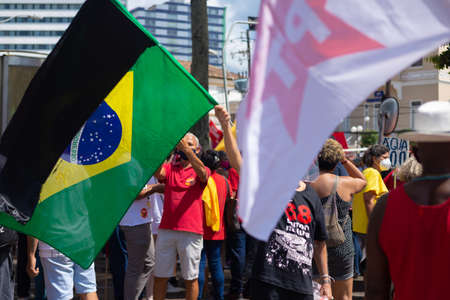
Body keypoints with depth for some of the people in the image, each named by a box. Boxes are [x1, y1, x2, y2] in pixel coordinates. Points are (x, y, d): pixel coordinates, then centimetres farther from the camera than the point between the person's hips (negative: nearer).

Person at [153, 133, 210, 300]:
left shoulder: (200, 171, 5)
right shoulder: (170, 169, 10)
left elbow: (202, 173, -19)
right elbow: (157, 173, -11)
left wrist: (187, 150, -29)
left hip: (191, 231, -2)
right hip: (166, 230, 2)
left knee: (190, 278, 4)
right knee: (160, 276, 6)